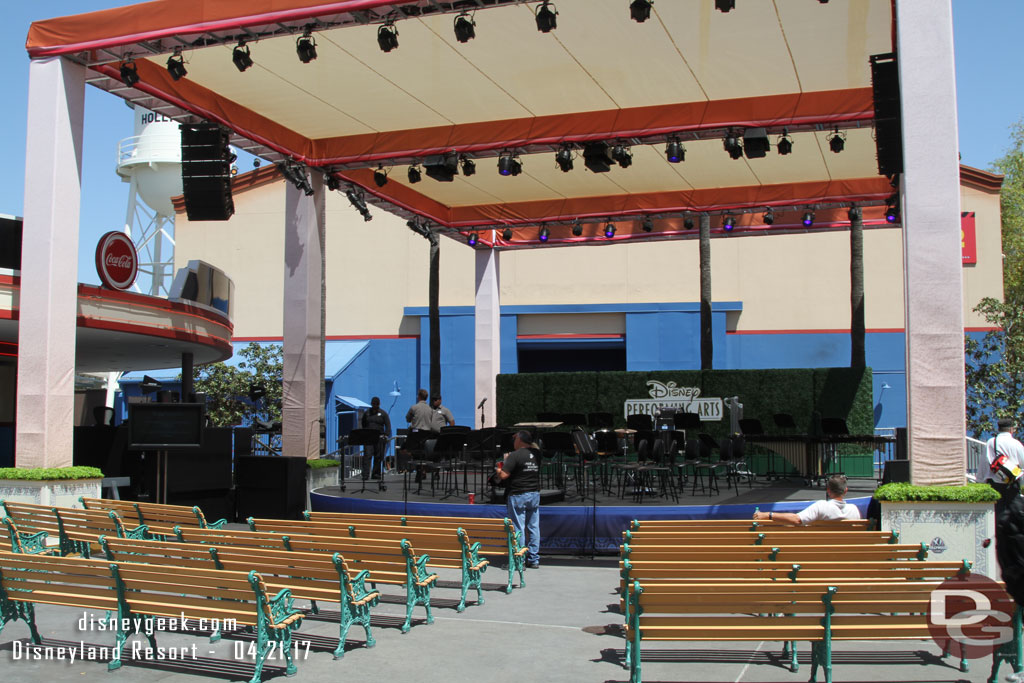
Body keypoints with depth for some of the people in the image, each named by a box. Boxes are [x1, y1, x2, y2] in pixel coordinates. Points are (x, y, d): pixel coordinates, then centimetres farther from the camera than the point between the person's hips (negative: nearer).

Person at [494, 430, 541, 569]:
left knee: (518, 529, -1)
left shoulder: (515, 455, -14)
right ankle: (534, 559, 15)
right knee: (534, 527, 10)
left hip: (517, 496, -6)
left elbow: (503, 475, -17)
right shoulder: (536, 453, 5)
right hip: (535, 494, 6)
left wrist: (498, 470, 5)